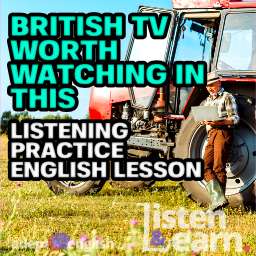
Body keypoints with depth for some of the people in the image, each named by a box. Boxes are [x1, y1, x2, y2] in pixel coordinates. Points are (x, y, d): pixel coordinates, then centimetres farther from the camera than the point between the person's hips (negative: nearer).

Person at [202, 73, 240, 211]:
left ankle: (219, 199, -4)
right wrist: (205, 121, 2)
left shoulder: (227, 97, 2)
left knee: (218, 168, -8)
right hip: (211, 134, 7)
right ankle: (218, 199, -14)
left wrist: (218, 122, -21)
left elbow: (235, 119, -5)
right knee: (206, 167, -7)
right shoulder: (208, 100, 23)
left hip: (223, 133, -7)